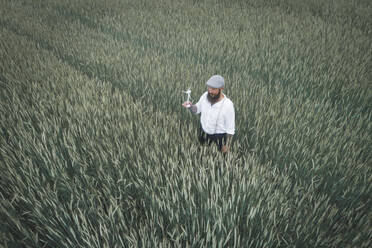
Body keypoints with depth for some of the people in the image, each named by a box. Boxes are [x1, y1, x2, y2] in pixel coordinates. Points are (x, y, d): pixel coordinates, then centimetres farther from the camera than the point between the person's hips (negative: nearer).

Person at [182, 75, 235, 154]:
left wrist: (227, 145, -12)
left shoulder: (228, 105, -29)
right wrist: (190, 106, -20)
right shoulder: (205, 95, -16)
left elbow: (230, 128, -18)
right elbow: (197, 109, 2)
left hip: (219, 137, -4)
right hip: (203, 132, 5)